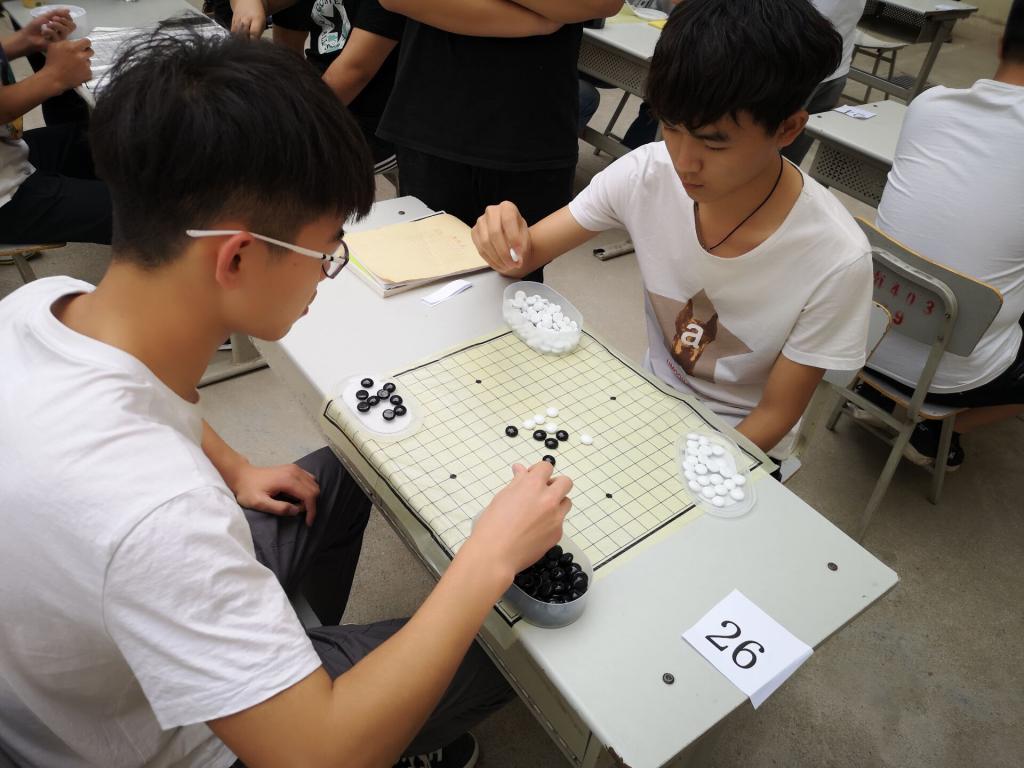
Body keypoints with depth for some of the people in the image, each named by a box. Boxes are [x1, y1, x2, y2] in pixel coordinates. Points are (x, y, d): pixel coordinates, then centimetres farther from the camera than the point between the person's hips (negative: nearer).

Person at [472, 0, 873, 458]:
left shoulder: (835, 260, -27)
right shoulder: (645, 173, -19)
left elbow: (775, 415, -15)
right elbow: (531, 253, -10)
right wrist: (505, 240, -32)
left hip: (739, 445, -2)